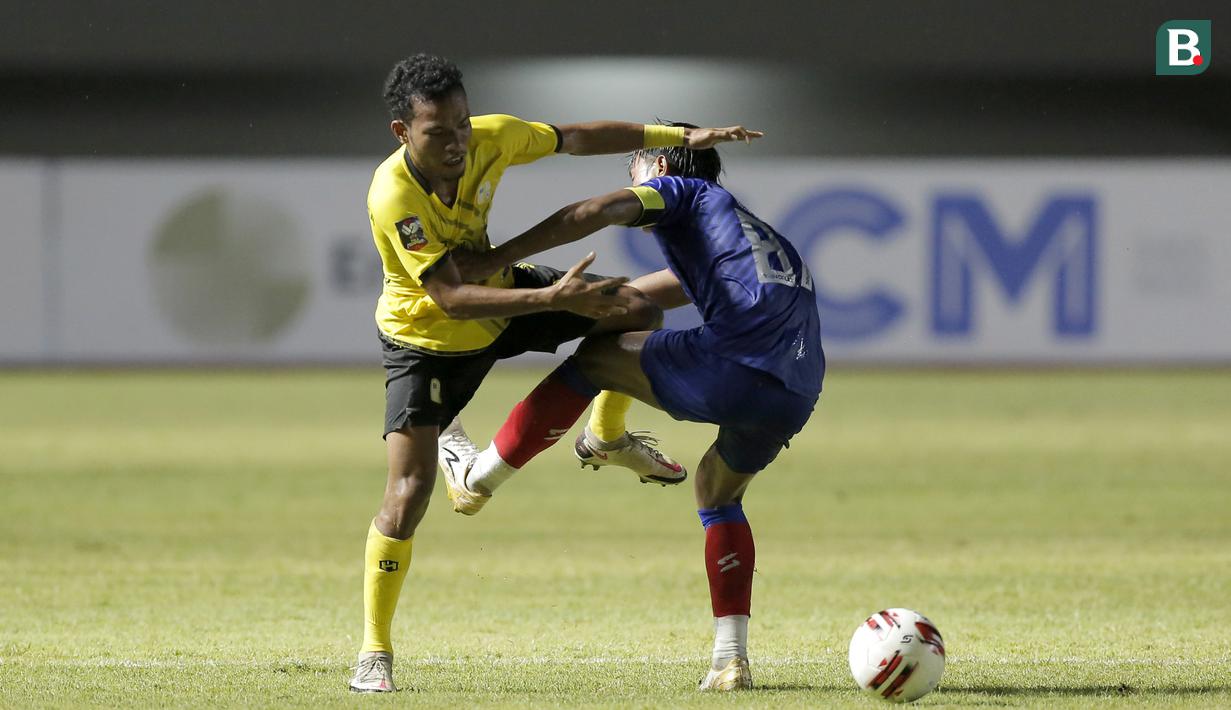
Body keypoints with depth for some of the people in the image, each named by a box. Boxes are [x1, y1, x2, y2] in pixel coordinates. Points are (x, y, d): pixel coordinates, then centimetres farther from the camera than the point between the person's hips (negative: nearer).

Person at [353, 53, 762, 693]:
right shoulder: (393, 196, -37)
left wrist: (679, 136, -2)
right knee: (409, 491, -14)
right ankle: (374, 653, -2)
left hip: (499, 296, 6)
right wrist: (554, 298, -46)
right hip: (427, 337, -6)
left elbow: (578, 138, -3)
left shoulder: (490, 139, -21)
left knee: (639, 310, 0)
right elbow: (451, 297, -39)